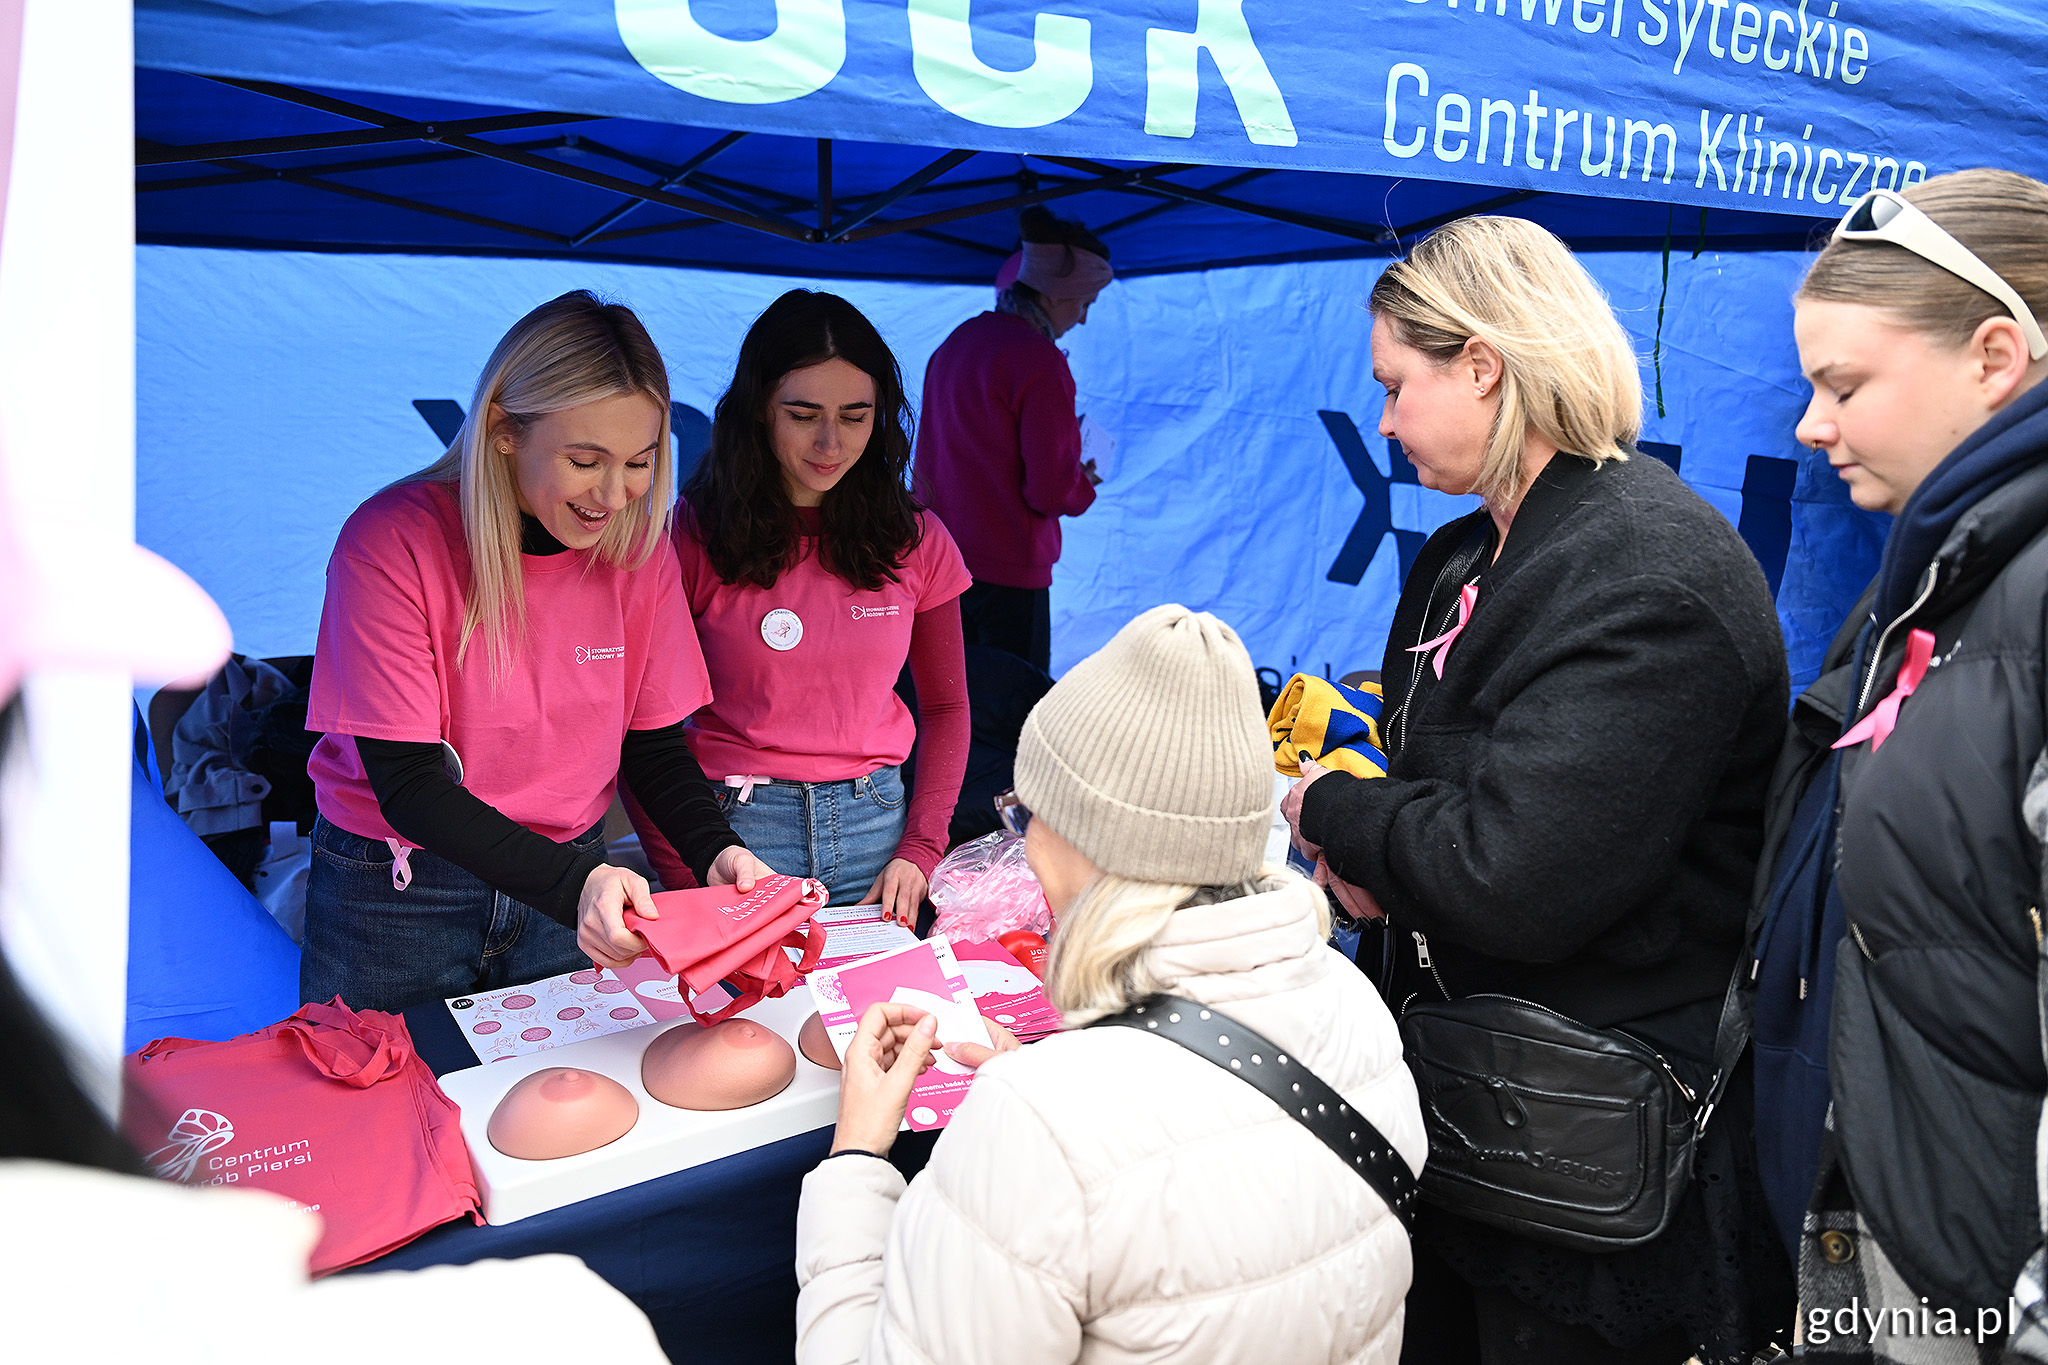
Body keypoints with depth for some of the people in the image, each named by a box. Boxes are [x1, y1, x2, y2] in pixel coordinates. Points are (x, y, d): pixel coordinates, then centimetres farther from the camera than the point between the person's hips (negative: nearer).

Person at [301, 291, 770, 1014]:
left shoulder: (637, 542, -8)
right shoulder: (391, 541, -21)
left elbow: (654, 742, 0)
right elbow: (408, 784, -23)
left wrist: (715, 851, -21)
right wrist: (572, 883, -37)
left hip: (574, 879, 4)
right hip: (396, 897, -3)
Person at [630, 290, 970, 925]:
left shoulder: (914, 538, 3)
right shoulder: (695, 534, -7)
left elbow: (945, 706, 11)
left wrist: (919, 851, -1)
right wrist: (685, 882, -15)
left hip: (875, 821, 3)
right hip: (737, 825, -3)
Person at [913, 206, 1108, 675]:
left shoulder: (956, 341, 10)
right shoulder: (1039, 361, -16)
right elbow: (1052, 490, -19)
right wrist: (1085, 484, 3)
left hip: (938, 557, 8)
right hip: (1006, 566, -8)